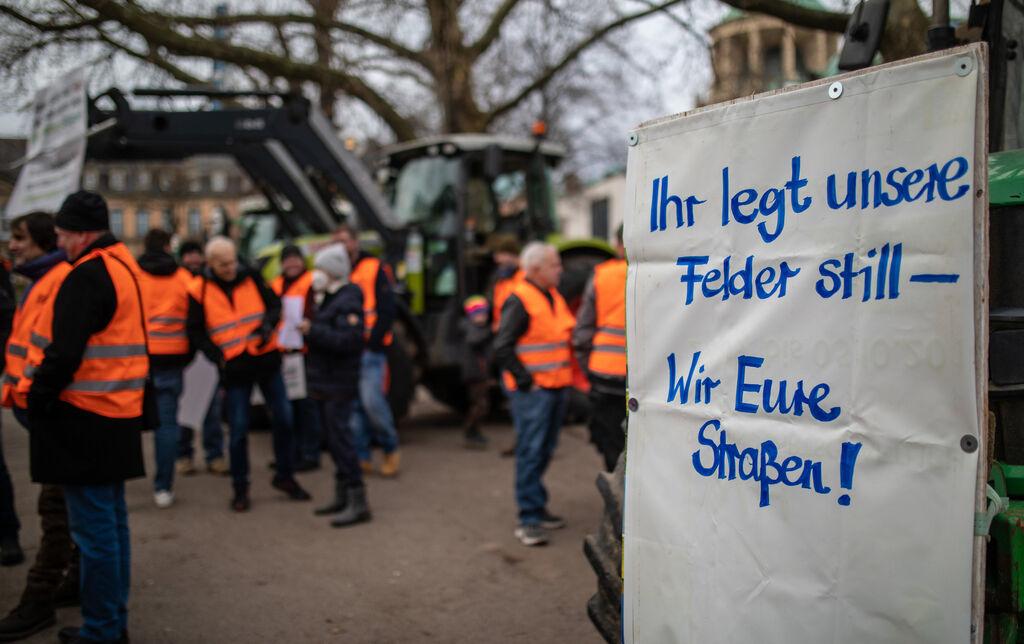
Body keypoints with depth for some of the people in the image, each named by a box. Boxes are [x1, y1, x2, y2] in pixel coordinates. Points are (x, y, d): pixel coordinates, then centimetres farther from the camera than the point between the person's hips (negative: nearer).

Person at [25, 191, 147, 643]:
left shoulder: (87, 276, -17)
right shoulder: (123, 265, 13)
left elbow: (64, 353, -24)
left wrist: (39, 397, -11)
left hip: (84, 417, -10)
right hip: (118, 415, 10)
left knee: (93, 526, -3)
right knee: (112, 521, 16)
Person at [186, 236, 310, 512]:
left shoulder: (251, 277, 1)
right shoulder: (199, 291, -4)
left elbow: (274, 304, 8)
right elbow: (196, 332, 1)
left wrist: (268, 324, -13)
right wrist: (217, 355, -14)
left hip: (267, 360, 3)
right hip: (234, 368, -2)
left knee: (283, 418, 7)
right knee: (239, 429, 1)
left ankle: (284, 476, 25)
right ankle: (240, 489, 15)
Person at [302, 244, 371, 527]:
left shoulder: (347, 302, -14)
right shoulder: (324, 299, 17)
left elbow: (348, 340, -26)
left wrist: (313, 331, -25)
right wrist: (306, 329, 11)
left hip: (339, 384, -10)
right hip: (324, 382, 10)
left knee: (340, 438, -11)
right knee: (334, 439, 15)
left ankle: (358, 503, -8)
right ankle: (342, 497, 24)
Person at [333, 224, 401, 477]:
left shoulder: (374, 268, 0)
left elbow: (387, 309, -4)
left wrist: (373, 340, -12)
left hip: (369, 349, -5)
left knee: (372, 400, -13)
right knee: (352, 406, 5)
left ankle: (391, 449, 6)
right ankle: (362, 457, 13)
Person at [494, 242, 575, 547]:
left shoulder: (554, 297, 14)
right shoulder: (519, 301, -13)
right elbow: (502, 348, -17)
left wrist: (567, 377, 17)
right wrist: (525, 381, -16)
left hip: (556, 388, 8)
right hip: (532, 391, -8)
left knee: (544, 452, 15)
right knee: (530, 452, -7)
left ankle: (537, 508, 26)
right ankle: (529, 521, -4)